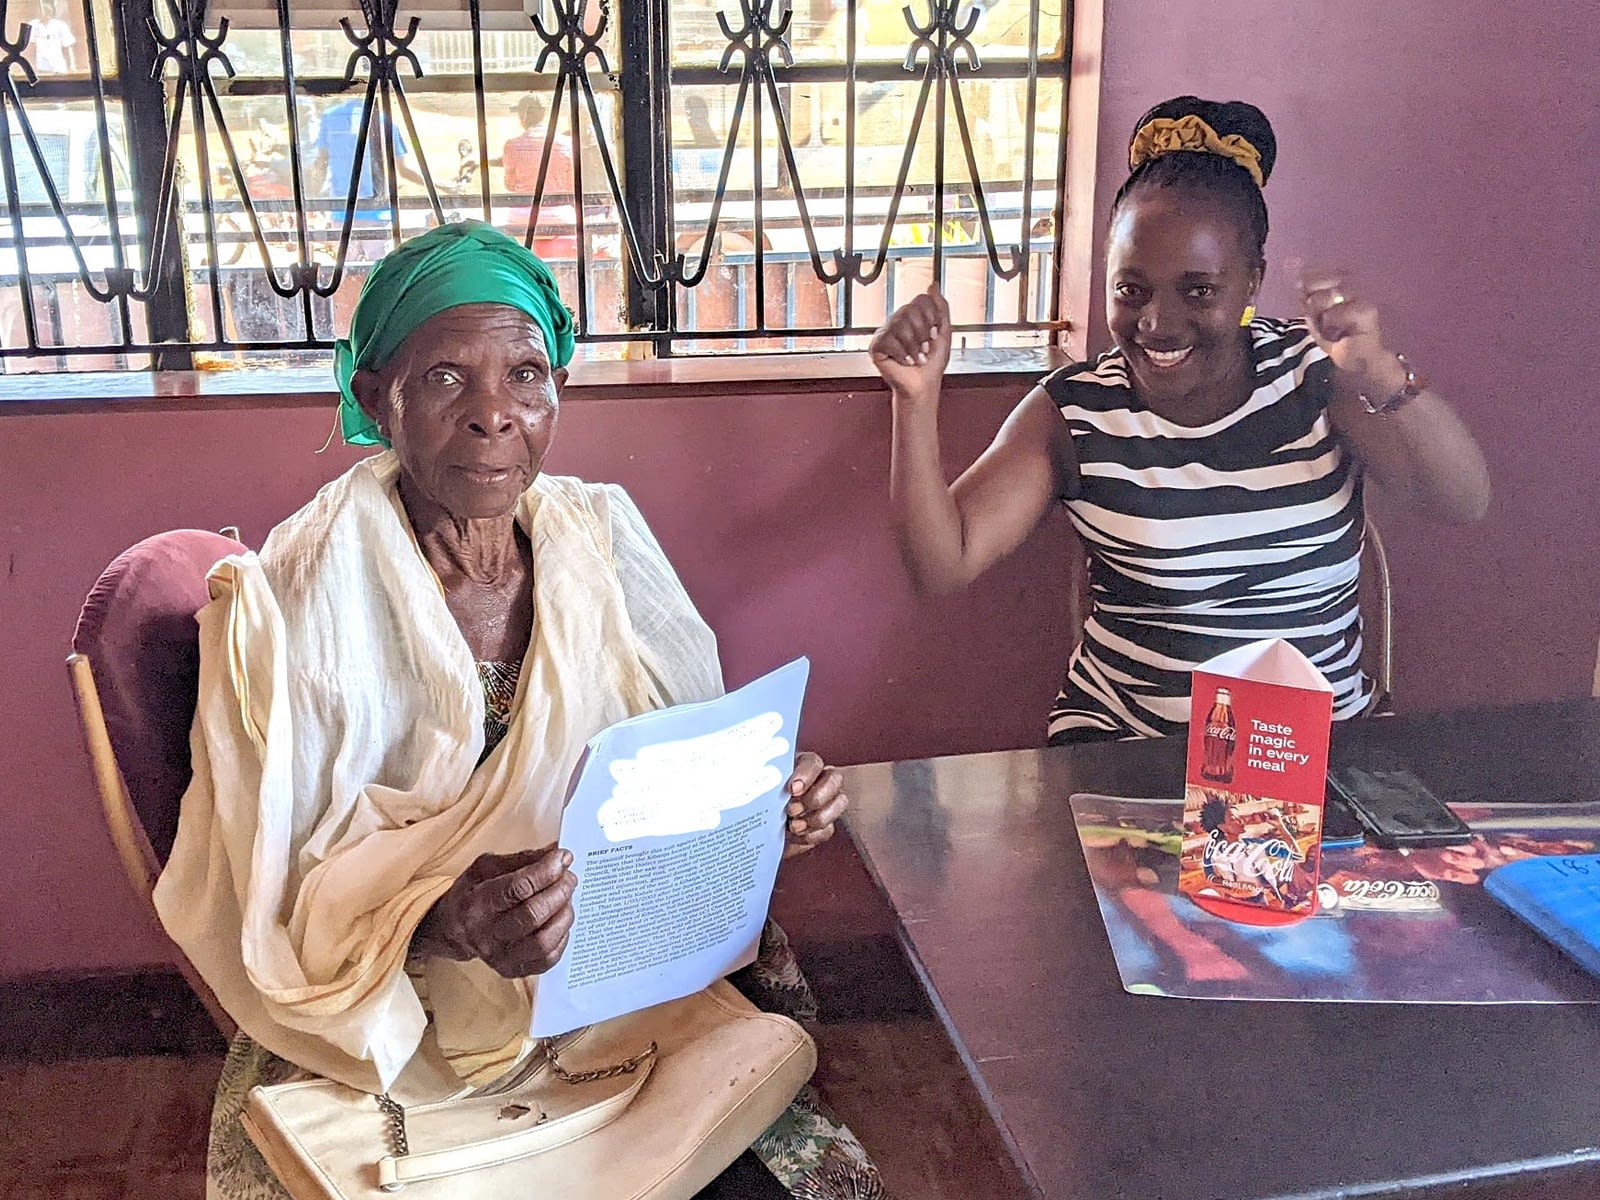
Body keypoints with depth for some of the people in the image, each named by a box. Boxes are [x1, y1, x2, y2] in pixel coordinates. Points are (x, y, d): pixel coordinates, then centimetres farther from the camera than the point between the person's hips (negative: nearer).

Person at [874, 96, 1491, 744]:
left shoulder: (1320, 374, -3)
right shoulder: (1074, 412, -4)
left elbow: (1464, 503, -15)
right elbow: (943, 565, -10)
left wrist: (1383, 377, -34)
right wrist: (918, 399, -24)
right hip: (1117, 736, -1)